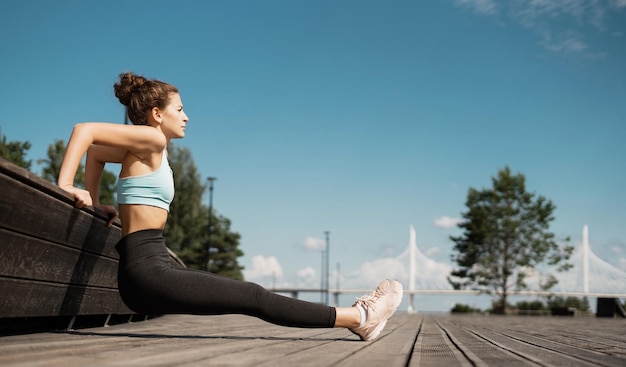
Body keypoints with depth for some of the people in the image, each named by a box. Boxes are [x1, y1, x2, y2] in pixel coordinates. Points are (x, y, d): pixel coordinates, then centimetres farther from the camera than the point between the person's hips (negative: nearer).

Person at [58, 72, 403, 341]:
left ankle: (353, 316, 14)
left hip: (152, 270, 10)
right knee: (254, 298, -8)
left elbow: (95, 152, 29)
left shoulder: (149, 149, 18)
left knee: (249, 295, 9)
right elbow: (84, 130, -16)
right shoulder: (150, 139, -8)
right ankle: (356, 317, -3)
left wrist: (95, 202, 24)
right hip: (147, 270, -10)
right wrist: (66, 187, -17)